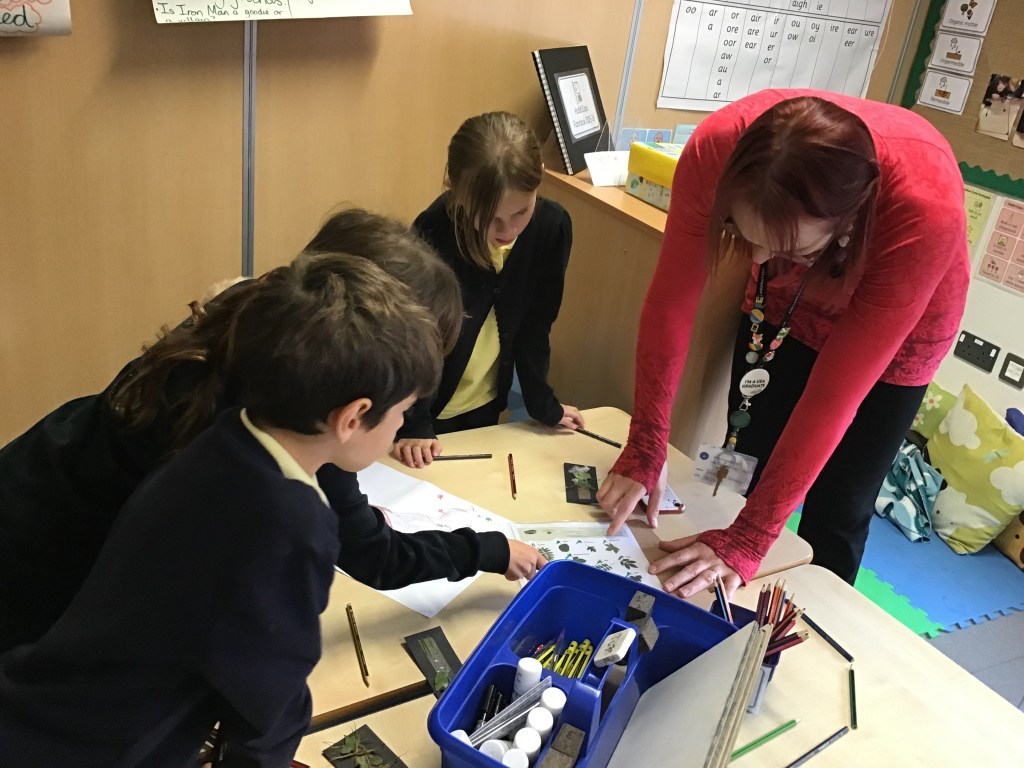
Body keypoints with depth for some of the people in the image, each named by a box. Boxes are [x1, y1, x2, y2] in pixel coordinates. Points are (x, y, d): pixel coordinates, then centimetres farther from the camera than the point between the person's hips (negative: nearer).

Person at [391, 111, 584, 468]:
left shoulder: (552, 226, -18)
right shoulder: (432, 237, -31)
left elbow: (534, 324, -5)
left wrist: (543, 404, 0)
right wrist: (413, 425, -19)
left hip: (486, 405, 4)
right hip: (426, 409, -4)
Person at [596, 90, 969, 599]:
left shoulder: (926, 211, -40)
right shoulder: (720, 147, -34)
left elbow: (835, 394, -35)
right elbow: (671, 298, -24)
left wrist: (745, 542, -32)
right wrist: (645, 449, -22)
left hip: (893, 333, -2)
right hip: (782, 310, 3)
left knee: (835, 517, 4)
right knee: (746, 480, 10)